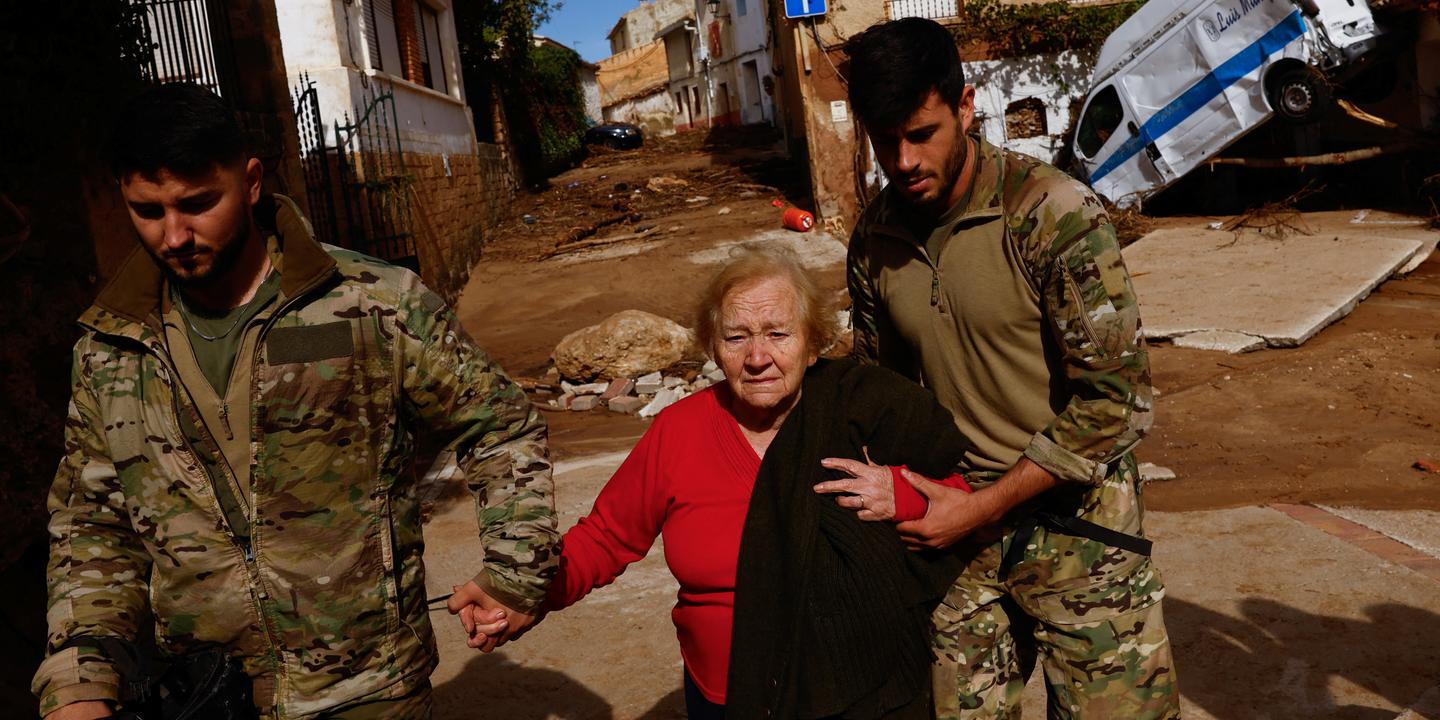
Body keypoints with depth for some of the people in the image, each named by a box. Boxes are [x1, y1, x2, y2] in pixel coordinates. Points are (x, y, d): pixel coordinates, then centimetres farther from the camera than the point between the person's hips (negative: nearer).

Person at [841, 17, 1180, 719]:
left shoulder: (1054, 214, -17)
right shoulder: (874, 238, 0)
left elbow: (1115, 398, -17)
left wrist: (983, 506, -16)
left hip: (1073, 518, -4)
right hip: (953, 526, 4)